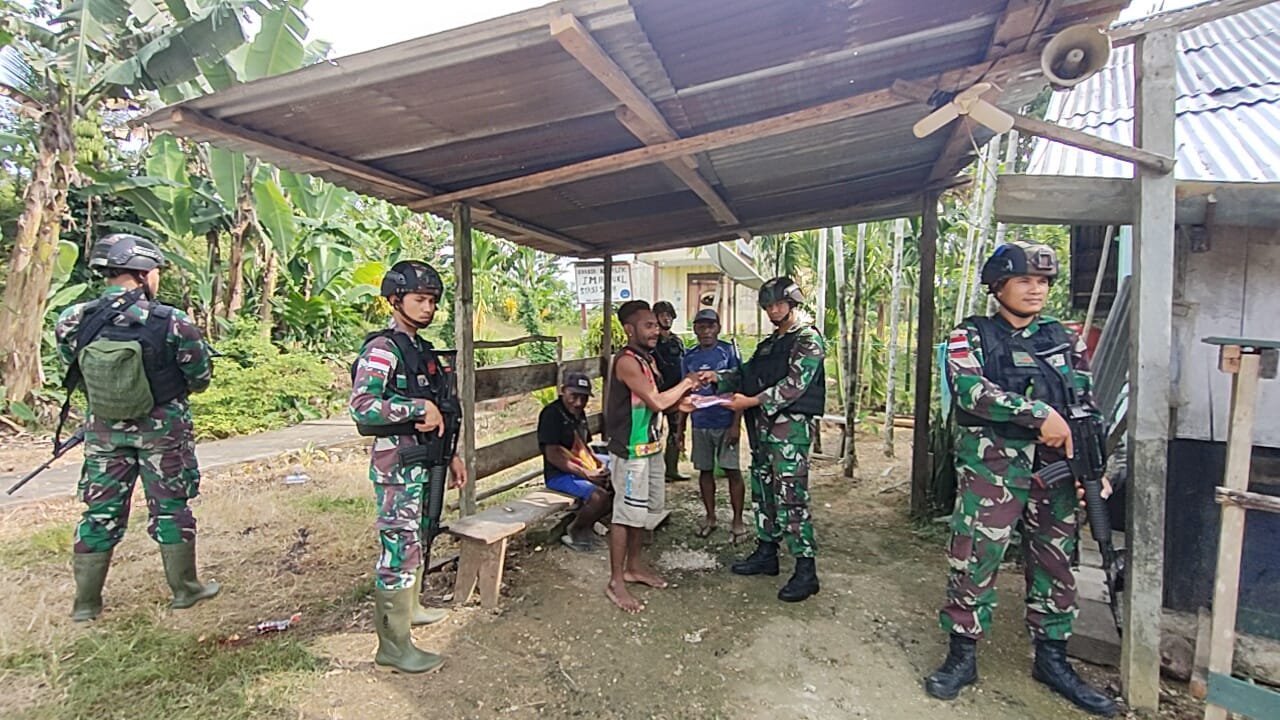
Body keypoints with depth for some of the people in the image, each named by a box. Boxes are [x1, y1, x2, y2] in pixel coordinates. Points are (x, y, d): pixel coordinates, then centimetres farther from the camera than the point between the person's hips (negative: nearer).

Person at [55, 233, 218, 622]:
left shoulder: (72, 321, -6)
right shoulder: (172, 322, -18)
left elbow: (75, 373, 7)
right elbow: (201, 378, -8)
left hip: (103, 427, 4)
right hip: (162, 427, -3)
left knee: (101, 510, 15)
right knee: (171, 508, 9)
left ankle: (86, 602, 25)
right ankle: (184, 589, 21)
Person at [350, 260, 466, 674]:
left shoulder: (422, 350, 14)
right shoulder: (382, 349, -14)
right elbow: (361, 405, -28)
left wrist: (450, 455, 18)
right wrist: (420, 408, -25)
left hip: (424, 462, 9)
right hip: (397, 464, -9)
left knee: (417, 539, 22)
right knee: (399, 549, -3)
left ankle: (408, 607, 42)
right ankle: (393, 646, 9)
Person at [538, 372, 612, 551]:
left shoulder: (579, 413, 12)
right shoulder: (552, 414, -16)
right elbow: (553, 455, -21)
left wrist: (599, 462, 0)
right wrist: (585, 473, -22)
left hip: (583, 468, 9)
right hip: (559, 475, -9)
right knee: (599, 495, -30)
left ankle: (588, 524, 13)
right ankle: (575, 533, -2)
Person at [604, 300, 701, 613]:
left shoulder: (647, 358, 11)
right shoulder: (626, 361, -19)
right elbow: (657, 402, -24)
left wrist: (683, 400, -2)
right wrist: (686, 383, -10)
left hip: (650, 446, 9)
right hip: (630, 450, -9)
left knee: (642, 509, 18)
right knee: (626, 513, -1)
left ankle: (634, 565, 34)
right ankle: (615, 581, 11)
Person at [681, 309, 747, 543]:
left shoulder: (729, 351, -5)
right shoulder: (689, 357, 6)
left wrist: (736, 424, -13)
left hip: (725, 423, -4)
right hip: (700, 424, 4)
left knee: (732, 471, 2)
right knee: (705, 471, 11)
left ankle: (737, 520, 15)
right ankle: (710, 517, 26)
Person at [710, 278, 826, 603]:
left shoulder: (808, 339, -7)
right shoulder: (770, 342, 20)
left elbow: (794, 385, -17)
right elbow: (747, 373, 18)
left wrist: (752, 401, -19)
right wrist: (717, 377, 2)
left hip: (790, 426, -9)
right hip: (763, 425, 9)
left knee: (790, 497, -8)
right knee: (763, 491, 14)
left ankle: (806, 570, 2)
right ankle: (766, 554, 28)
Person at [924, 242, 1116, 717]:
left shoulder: (1066, 340, 14)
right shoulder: (970, 337, 0)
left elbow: (1086, 407, 15)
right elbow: (970, 390, -18)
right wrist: (1039, 413, -23)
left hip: (1055, 470, 5)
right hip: (991, 468, -4)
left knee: (1056, 564, 13)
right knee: (974, 560, -3)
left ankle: (1052, 659, 31)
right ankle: (962, 657, 13)